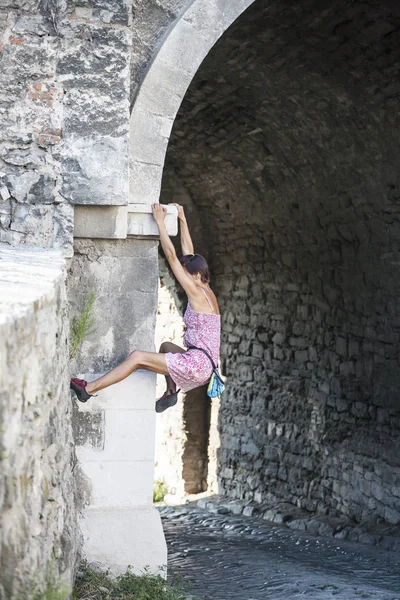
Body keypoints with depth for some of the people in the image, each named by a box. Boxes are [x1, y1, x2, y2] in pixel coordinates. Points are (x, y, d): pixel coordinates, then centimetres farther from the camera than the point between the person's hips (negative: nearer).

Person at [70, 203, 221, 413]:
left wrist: (160, 222, -7)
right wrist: (182, 220, 25)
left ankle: (89, 389, -3)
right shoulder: (206, 291, 14)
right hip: (202, 365, 9)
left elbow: (171, 256, -11)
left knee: (137, 357, -7)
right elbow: (188, 252, 21)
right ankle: (171, 392, 15)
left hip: (197, 364, -9)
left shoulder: (197, 293, -10)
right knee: (166, 346, 31)